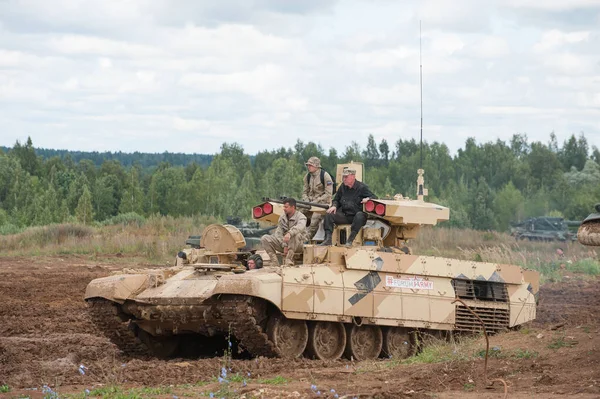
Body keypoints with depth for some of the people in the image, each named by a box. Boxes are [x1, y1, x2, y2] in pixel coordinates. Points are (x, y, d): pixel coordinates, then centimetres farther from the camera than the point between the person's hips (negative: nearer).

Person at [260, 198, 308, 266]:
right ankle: (275, 263, -23)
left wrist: (289, 233, -55)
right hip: (283, 242, 5)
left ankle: (289, 260, -36)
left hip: (298, 244, -5)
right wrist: (284, 245, -19)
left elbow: (300, 227, -35)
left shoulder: (300, 216, -11)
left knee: (295, 234, -39)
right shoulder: (282, 218, 7)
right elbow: (278, 233, -2)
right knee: (264, 238, -13)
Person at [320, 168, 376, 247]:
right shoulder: (342, 187, 12)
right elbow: (336, 200, 24)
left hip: (356, 216, -5)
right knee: (328, 215, -16)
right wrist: (334, 206, 1)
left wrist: (368, 199, -25)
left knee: (360, 216, -39)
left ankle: (350, 240, -37)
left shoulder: (362, 187, -1)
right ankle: (328, 239, -25)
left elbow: (374, 197, -2)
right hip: (344, 216, 5)